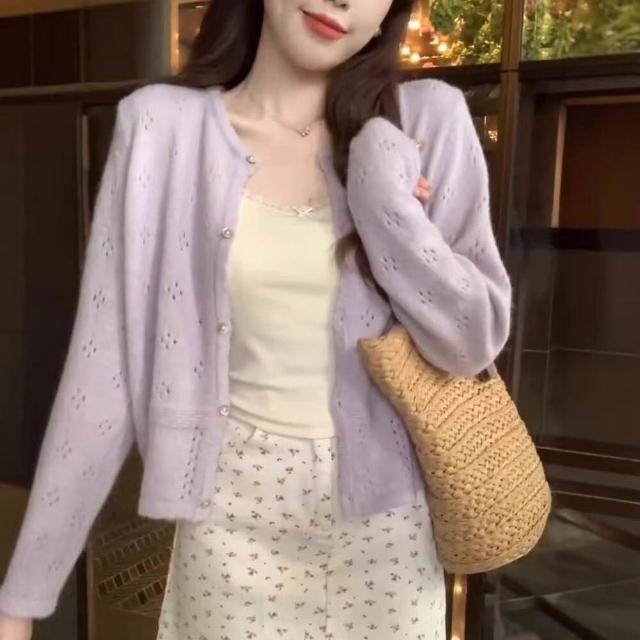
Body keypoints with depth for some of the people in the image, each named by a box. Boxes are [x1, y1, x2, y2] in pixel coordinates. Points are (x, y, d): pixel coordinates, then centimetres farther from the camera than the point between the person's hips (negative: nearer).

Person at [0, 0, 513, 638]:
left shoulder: (427, 120, -4)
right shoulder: (163, 124, -7)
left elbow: (475, 341, -5)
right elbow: (106, 363, -7)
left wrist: (382, 193, -16)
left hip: (380, 515, 1)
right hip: (232, 514, 0)